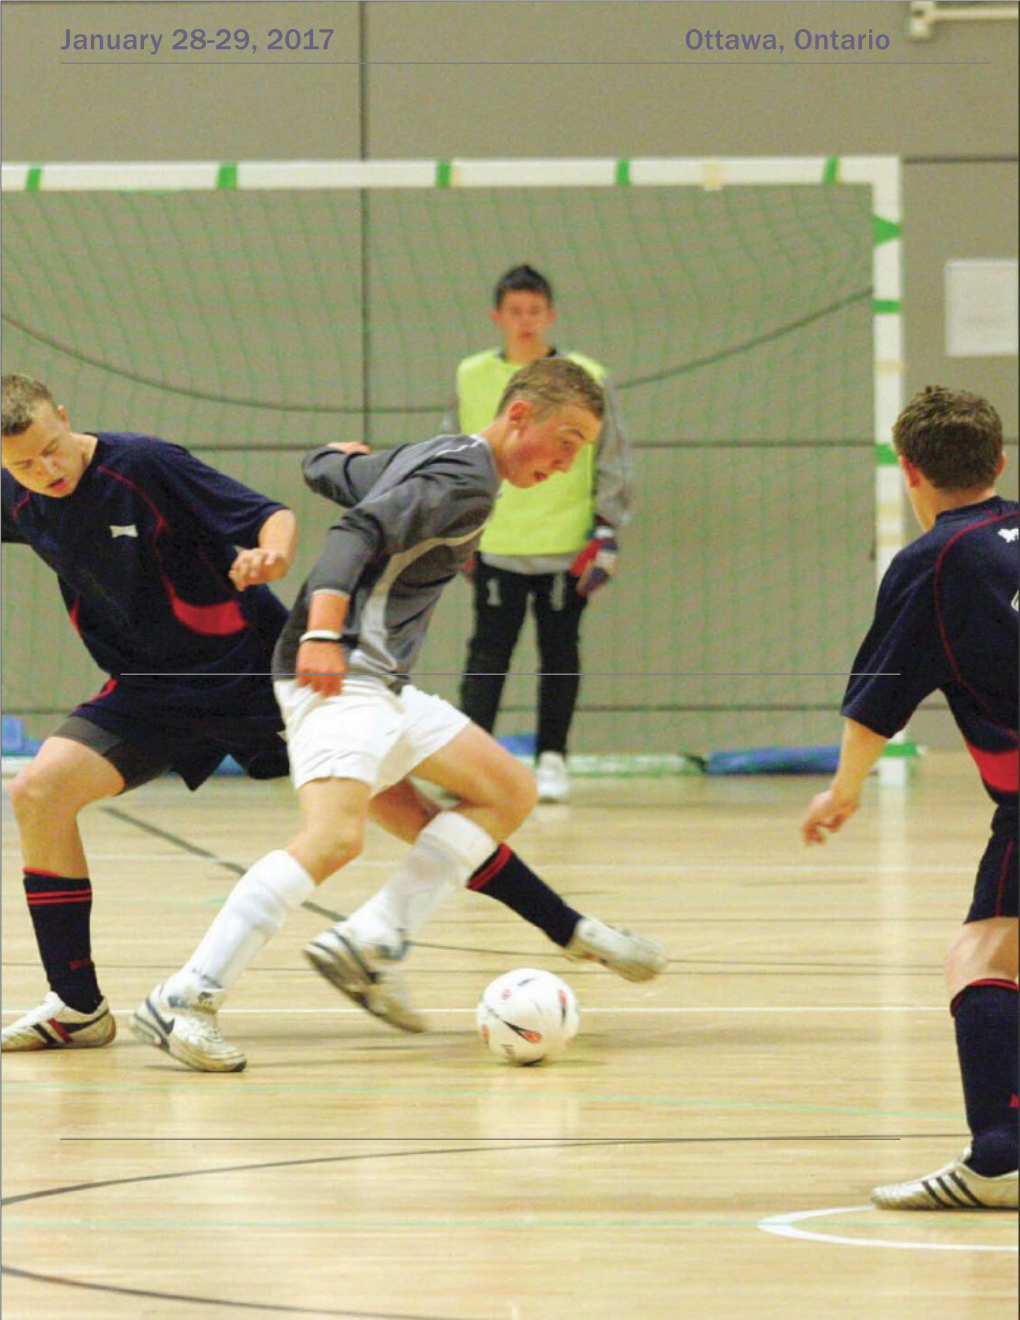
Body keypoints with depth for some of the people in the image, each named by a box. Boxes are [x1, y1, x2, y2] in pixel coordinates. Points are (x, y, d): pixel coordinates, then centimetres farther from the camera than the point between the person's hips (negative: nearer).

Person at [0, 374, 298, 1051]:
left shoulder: (142, 465, -19)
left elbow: (273, 515, -19)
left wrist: (273, 554, -40)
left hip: (252, 668, -4)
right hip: (149, 691, 4)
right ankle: (77, 1008, -6)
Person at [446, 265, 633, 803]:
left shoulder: (585, 379, 0)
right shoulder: (472, 378, 5)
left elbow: (613, 460, 5)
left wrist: (607, 531, -1)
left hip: (567, 549, 0)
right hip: (495, 549, 0)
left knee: (559, 653, 7)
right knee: (488, 653, -6)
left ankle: (552, 759, 16)